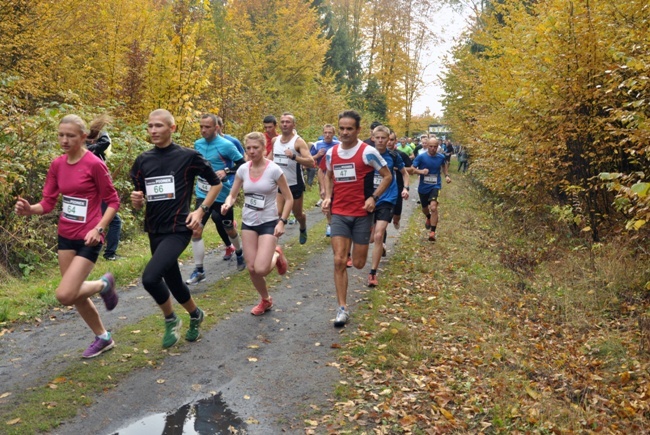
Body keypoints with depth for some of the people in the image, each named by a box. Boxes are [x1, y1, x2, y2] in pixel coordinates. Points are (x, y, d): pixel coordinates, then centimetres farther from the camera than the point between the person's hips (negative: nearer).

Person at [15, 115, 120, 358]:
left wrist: (98, 229, -20)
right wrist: (29, 209, -15)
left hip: (88, 239, -7)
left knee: (64, 295, -15)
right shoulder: (57, 165, 4)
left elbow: (113, 201, -10)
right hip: (65, 237, 7)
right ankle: (103, 338, 32)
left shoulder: (94, 164, -14)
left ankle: (104, 284, 15)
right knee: (74, 294, 13)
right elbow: (48, 203, 5)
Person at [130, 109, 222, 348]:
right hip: (154, 231, 6)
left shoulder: (188, 156, -8)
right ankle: (195, 315, 43)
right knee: (173, 282, 16)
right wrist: (137, 201, -12)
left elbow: (216, 183, 2)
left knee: (150, 277, -22)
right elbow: (139, 202, 12)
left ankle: (171, 319, 5)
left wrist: (201, 210, -7)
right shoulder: (142, 161, 6)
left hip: (178, 229, -6)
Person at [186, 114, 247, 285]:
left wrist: (226, 171, -22)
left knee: (229, 230, 14)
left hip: (222, 195, -4)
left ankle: (239, 254, 44)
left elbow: (242, 164, -8)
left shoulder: (226, 145, -13)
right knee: (196, 231, -7)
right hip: (203, 194, 4)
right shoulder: (198, 144, 3)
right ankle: (198, 270, 1)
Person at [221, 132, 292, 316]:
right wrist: (227, 204, -16)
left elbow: (289, 199, -7)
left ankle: (277, 256, 19)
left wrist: (282, 222, -16)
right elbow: (233, 195, 7)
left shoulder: (274, 170, -13)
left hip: (269, 223, -4)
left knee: (261, 269, -16)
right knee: (251, 268, 4)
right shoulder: (243, 169, -1)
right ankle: (265, 300, 30)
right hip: (248, 223, 4)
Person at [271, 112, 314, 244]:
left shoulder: (298, 141, -15)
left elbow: (311, 163, -27)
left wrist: (294, 156, -38)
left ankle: (303, 229, 48)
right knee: (276, 213, -15)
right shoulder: (274, 140, 2)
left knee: (298, 214, 15)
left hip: (295, 185, -3)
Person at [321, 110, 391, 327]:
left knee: (358, 264, 6)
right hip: (339, 214, 3)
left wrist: (373, 197, -14)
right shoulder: (331, 153, 3)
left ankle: (359, 247, 44)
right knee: (339, 261, -8)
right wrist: (328, 197, 5)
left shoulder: (367, 152, -11)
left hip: (362, 214, -2)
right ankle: (342, 308, 1)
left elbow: (387, 176, -2)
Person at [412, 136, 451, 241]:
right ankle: (429, 218, 59)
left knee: (433, 207, -24)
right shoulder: (421, 157, -12)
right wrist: (421, 171, -29)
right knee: (424, 208, 22)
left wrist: (447, 175, 5)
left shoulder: (441, 157, -4)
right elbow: (412, 169, -11)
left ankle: (432, 232, -18)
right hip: (423, 187, 1)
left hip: (435, 186, -1)